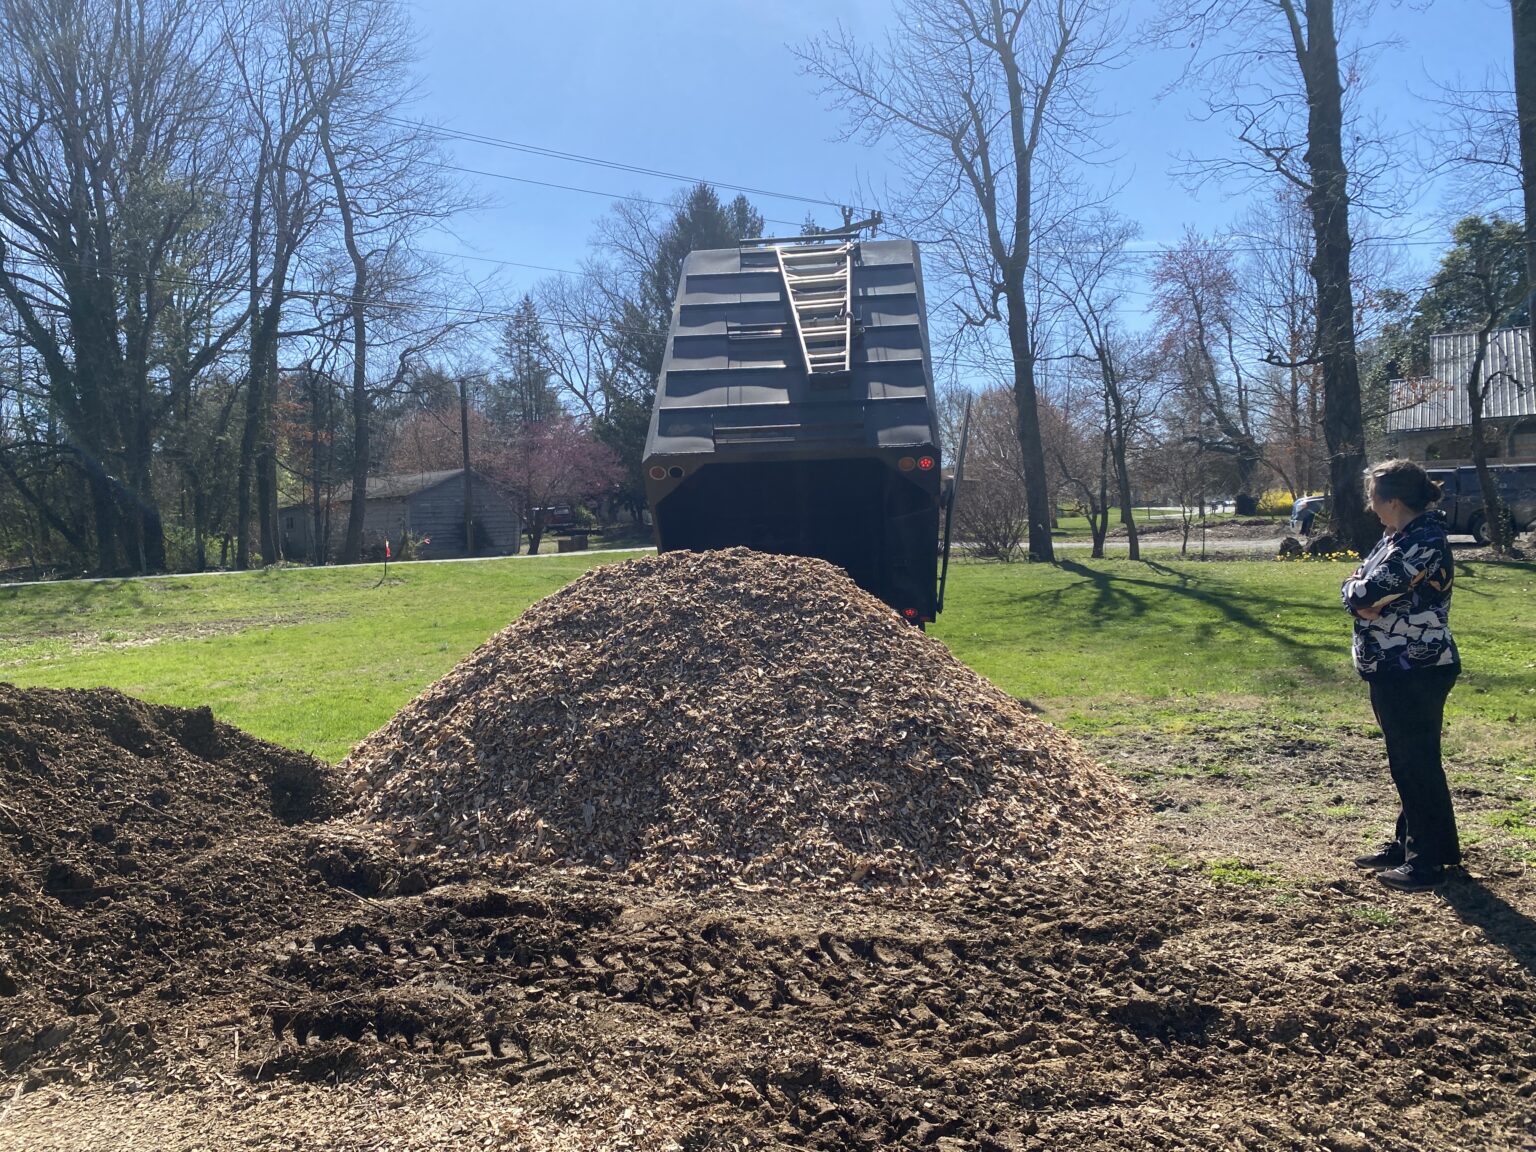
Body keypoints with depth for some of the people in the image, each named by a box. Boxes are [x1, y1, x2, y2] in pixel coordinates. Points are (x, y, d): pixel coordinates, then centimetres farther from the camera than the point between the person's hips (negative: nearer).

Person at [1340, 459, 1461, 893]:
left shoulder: (1425, 541, -19)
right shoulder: (1396, 538, 13)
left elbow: (1363, 594, -24)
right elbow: (1358, 588, 11)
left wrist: (1357, 590, -3)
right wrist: (1365, 595, -10)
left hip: (1417, 671, -10)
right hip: (1391, 667, 10)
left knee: (1418, 762, -2)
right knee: (1405, 760, 17)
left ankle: (1427, 860, 6)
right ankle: (1409, 842, 29)